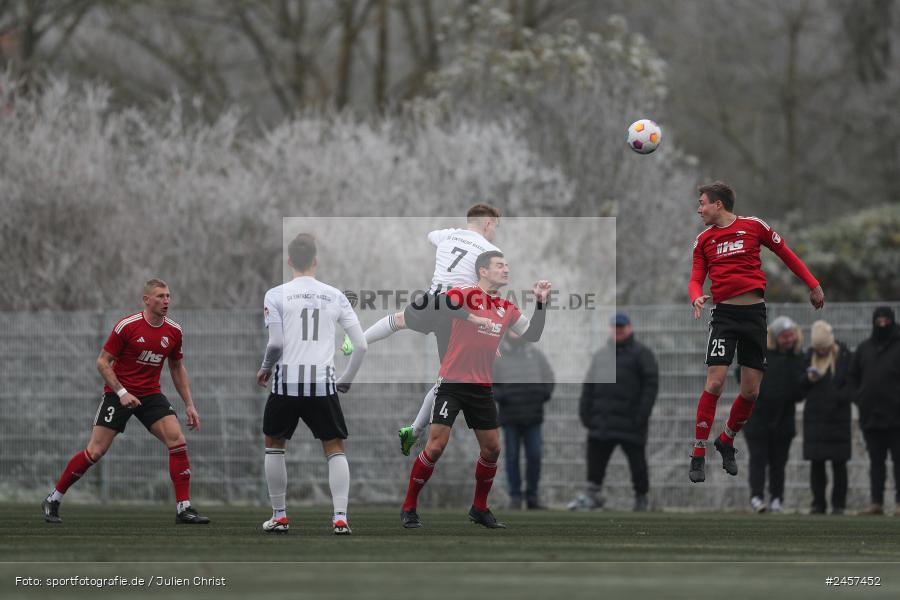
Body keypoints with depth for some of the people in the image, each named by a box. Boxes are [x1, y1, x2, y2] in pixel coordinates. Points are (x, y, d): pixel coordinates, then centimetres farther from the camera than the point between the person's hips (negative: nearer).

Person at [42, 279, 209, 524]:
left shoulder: (173, 331, 0)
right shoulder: (127, 326, -15)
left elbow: (177, 368, 14)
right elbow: (102, 362, -9)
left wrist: (189, 405, 9)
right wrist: (122, 393, -19)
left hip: (150, 394, 4)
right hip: (119, 393, -4)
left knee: (177, 441, -15)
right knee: (96, 451, -8)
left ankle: (184, 508, -10)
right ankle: (53, 500, 9)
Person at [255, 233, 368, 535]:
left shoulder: (276, 295, -1)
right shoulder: (335, 296, 7)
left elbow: (276, 344, -9)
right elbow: (361, 345, 4)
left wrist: (265, 369, 11)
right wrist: (346, 380, 18)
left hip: (287, 382, -1)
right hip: (322, 383, 1)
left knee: (274, 444, 18)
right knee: (335, 448, 11)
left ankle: (279, 516, 16)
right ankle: (340, 517, -3)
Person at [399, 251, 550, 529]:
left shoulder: (507, 309, 10)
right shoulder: (463, 295, -8)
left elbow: (532, 335, 15)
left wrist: (541, 303, 3)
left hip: (482, 388, 6)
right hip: (452, 383, -6)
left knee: (492, 449, 8)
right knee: (436, 446, -11)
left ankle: (479, 509, 26)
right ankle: (409, 507, 1)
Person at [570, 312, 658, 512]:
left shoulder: (641, 354, 2)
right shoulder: (601, 355, 18)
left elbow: (651, 384, -6)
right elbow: (589, 386, 19)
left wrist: (642, 414, -15)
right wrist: (585, 411, 7)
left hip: (630, 421, -5)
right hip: (602, 419, 5)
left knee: (636, 459, 2)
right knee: (595, 458, -1)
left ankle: (641, 498, 12)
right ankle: (592, 494, 4)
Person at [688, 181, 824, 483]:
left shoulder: (754, 226, 3)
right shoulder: (704, 239, 9)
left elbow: (786, 254, 12)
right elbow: (696, 279, 8)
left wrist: (813, 285, 12)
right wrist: (697, 297, -15)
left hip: (755, 313, 0)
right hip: (724, 314, 0)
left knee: (751, 391, 1)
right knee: (714, 383, -14)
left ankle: (727, 441, 26)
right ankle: (698, 455, -6)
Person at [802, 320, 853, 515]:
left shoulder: (844, 357, -2)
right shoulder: (810, 356, 9)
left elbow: (852, 386, -3)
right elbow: (800, 386, 13)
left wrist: (838, 398, -19)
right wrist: (808, 379, -8)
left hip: (838, 417, -3)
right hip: (814, 417, 3)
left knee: (838, 463, -1)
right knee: (816, 463, 2)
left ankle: (838, 504, 4)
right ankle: (818, 503, 8)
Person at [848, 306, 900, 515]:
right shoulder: (864, 348, 12)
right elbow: (854, 376, 20)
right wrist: (861, 396, 7)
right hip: (871, 414, 4)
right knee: (876, 461, 6)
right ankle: (876, 502, 8)